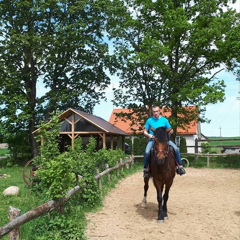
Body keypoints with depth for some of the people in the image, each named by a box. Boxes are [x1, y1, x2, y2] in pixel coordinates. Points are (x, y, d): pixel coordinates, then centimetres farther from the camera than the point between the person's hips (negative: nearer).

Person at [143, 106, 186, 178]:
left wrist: (168, 132, -5)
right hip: (153, 139, -1)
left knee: (176, 149, -20)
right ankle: (145, 169, -11)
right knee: (147, 152, -28)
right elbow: (145, 132, 11)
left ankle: (180, 166, -7)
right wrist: (148, 135, -9)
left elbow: (171, 130, 15)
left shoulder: (164, 120, 9)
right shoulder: (149, 121, 8)